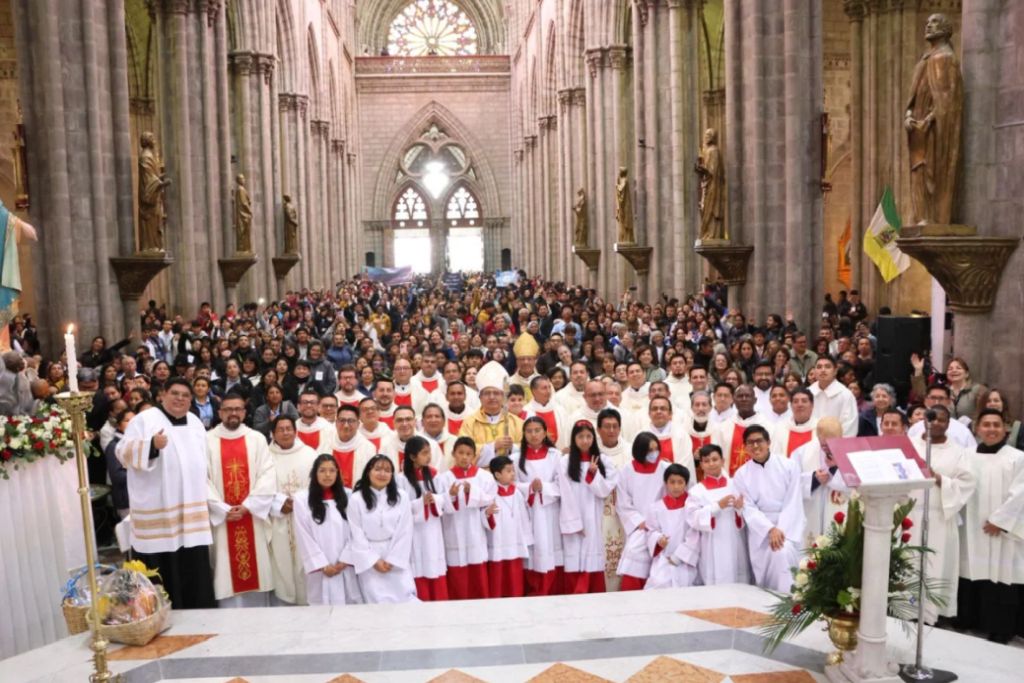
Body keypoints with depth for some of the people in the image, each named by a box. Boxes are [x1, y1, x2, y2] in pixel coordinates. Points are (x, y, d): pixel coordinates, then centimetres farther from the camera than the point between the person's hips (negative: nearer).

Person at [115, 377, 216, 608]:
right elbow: (125, 452, -12)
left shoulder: (195, 423, 15)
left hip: (191, 507, 5)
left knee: (195, 568, 8)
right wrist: (152, 445, -29)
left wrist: (205, 497, 18)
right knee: (164, 570, -6)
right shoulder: (144, 419, -3)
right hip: (158, 509, -5)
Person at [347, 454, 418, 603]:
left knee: (407, 600, -6)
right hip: (369, 559, -2)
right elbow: (357, 534, -5)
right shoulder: (356, 499, -5)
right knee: (380, 602, -9)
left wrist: (392, 559, -8)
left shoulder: (401, 497, 1)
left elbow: (405, 532, -1)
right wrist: (374, 560, -9)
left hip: (398, 558, 2)